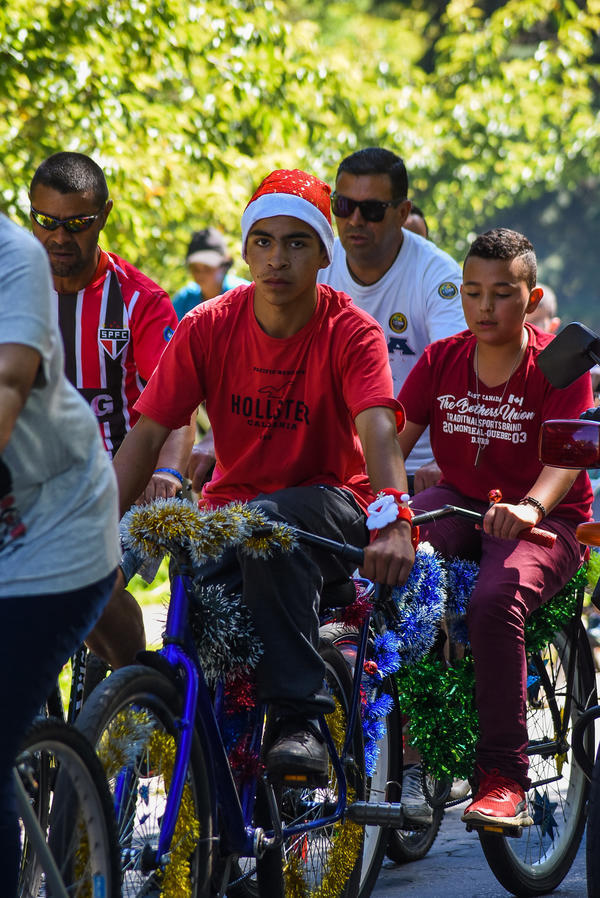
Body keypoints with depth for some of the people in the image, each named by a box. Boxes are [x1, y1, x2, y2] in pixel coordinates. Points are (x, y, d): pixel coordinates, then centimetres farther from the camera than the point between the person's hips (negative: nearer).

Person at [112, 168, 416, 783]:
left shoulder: (349, 333, -13)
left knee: (270, 524, -37)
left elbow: (377, 430, -29)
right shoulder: (208, 328, -5)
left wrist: (394, 522, -47)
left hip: (327, 507, -3)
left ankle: (299, 720, -34)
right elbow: (147, 434, -7)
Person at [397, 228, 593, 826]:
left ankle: (503, 777, -28)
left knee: (495, 601, -36)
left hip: (545, 522, -4)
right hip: (458, 503, 4)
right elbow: (394, 440, -1)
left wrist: (531, 506, -45)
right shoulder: (441, 360, 4)